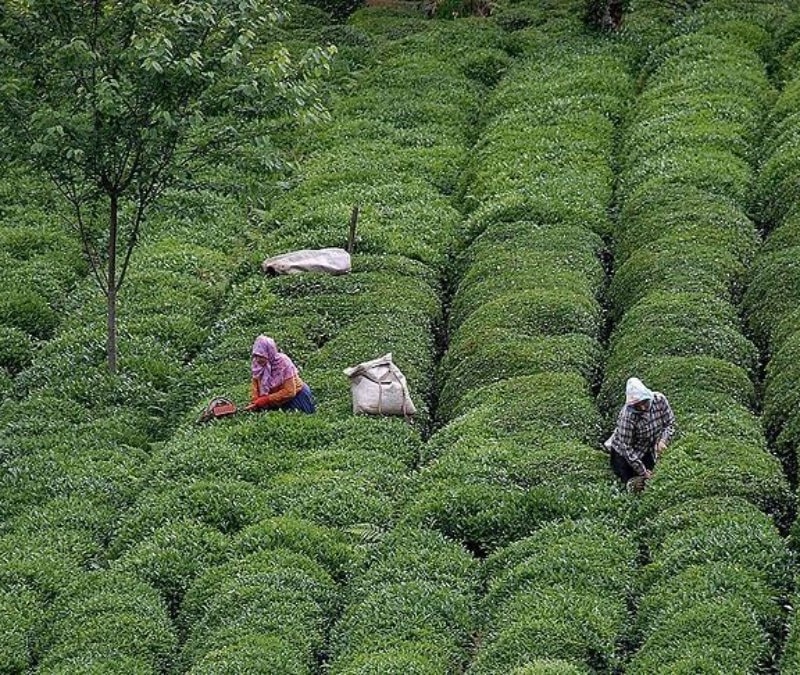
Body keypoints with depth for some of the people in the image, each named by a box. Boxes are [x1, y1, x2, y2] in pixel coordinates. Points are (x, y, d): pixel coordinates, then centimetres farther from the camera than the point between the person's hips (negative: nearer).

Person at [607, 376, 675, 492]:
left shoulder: (660, 400, -23)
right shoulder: (628, 416, -35)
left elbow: (670, 423, -6)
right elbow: (626, 447, -28)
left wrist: (663, 441, -25)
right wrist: (642, 472, -25)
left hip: (648, 451, 4)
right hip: (624, 451, -4)